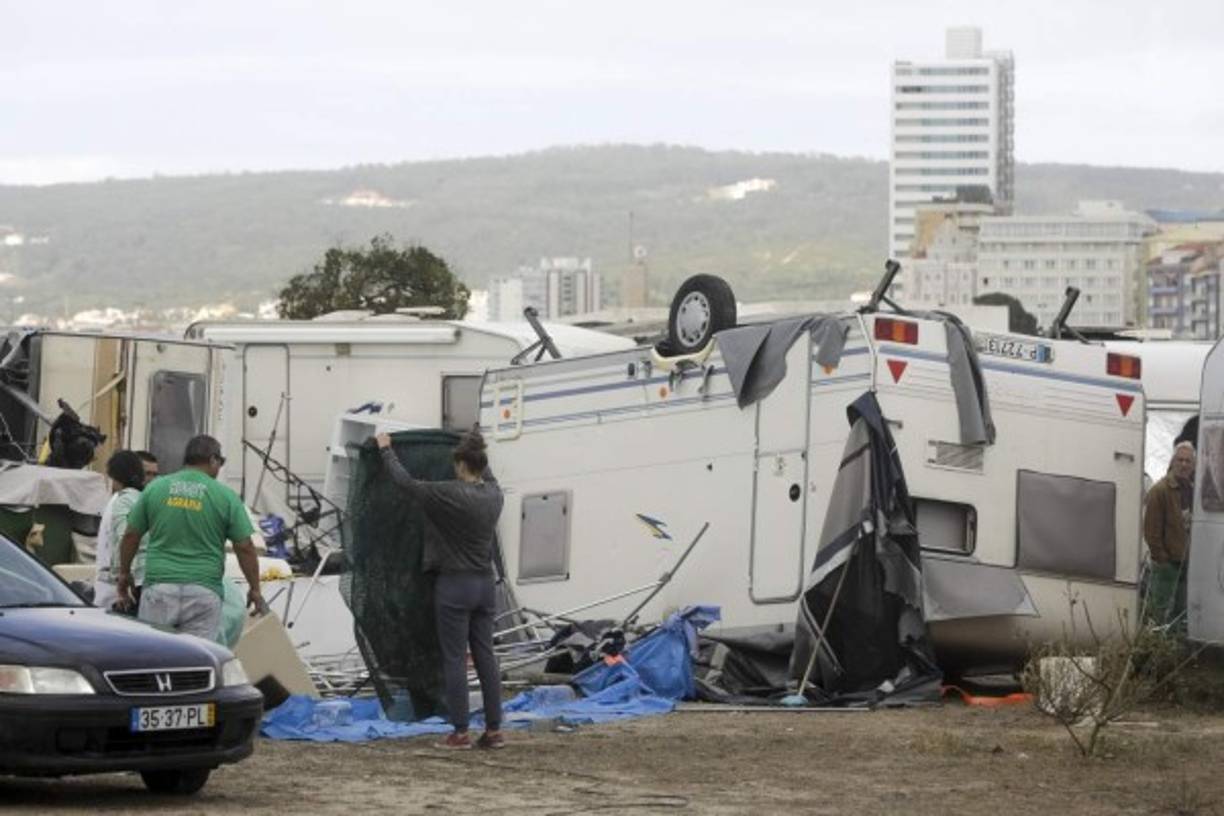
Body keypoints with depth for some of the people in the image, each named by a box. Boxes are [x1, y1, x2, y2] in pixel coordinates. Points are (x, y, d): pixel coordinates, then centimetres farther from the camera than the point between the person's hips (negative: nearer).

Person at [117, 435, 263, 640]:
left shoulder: (155, 488, 6)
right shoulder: (225, 496, 0)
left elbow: (131, 536, 11)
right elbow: (245, 548, 0)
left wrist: (124, 573, 26)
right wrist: (255, 589, 11)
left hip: (159, 586, 1)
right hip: (204, 591, -1)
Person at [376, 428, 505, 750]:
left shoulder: (451, 494, -16)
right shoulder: (493, 495, 4)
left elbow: (406, 482, -7)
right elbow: (487, 475, 29)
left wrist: (386, 449, 8)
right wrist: (475, 447, 47)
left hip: (455, 585, -6)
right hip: (485, 585, 6)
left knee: (455, 660, -2)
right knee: (485, 657, 7)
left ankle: (460, 733, -2)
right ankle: (494, 730, 7)